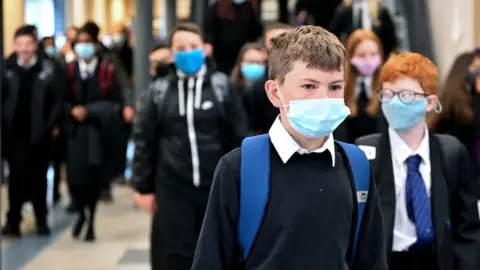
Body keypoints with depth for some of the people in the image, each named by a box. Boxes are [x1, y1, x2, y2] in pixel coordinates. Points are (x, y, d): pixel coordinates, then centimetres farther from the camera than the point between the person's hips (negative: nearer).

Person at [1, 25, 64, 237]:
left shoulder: (48, 68, -3)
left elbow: (58, 99, -2)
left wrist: (52, 124, -8)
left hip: (39, 132, 0)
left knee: (38, 176, 10)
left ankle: (41, 220, 22)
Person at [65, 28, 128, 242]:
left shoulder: (108, 69, -1)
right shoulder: (70, 70, 4)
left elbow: (115, 101, -2)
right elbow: (64, 100, 6)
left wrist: (89, 111, -8)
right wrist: (73, 110, -13)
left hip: (99, 130, -1)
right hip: (76, 129, 1)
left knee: (95, 176, 3)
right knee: (75, 175, -7)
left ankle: (91, 221, 19)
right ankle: (82, 213, 21)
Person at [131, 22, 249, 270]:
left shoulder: (222, 86, 1)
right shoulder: (159, 91, 2)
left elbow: (239, 137, 1)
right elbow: (143, 141, 4)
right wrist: (143, 187, 1)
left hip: (216, 185, 0)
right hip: (172, 187, 0)